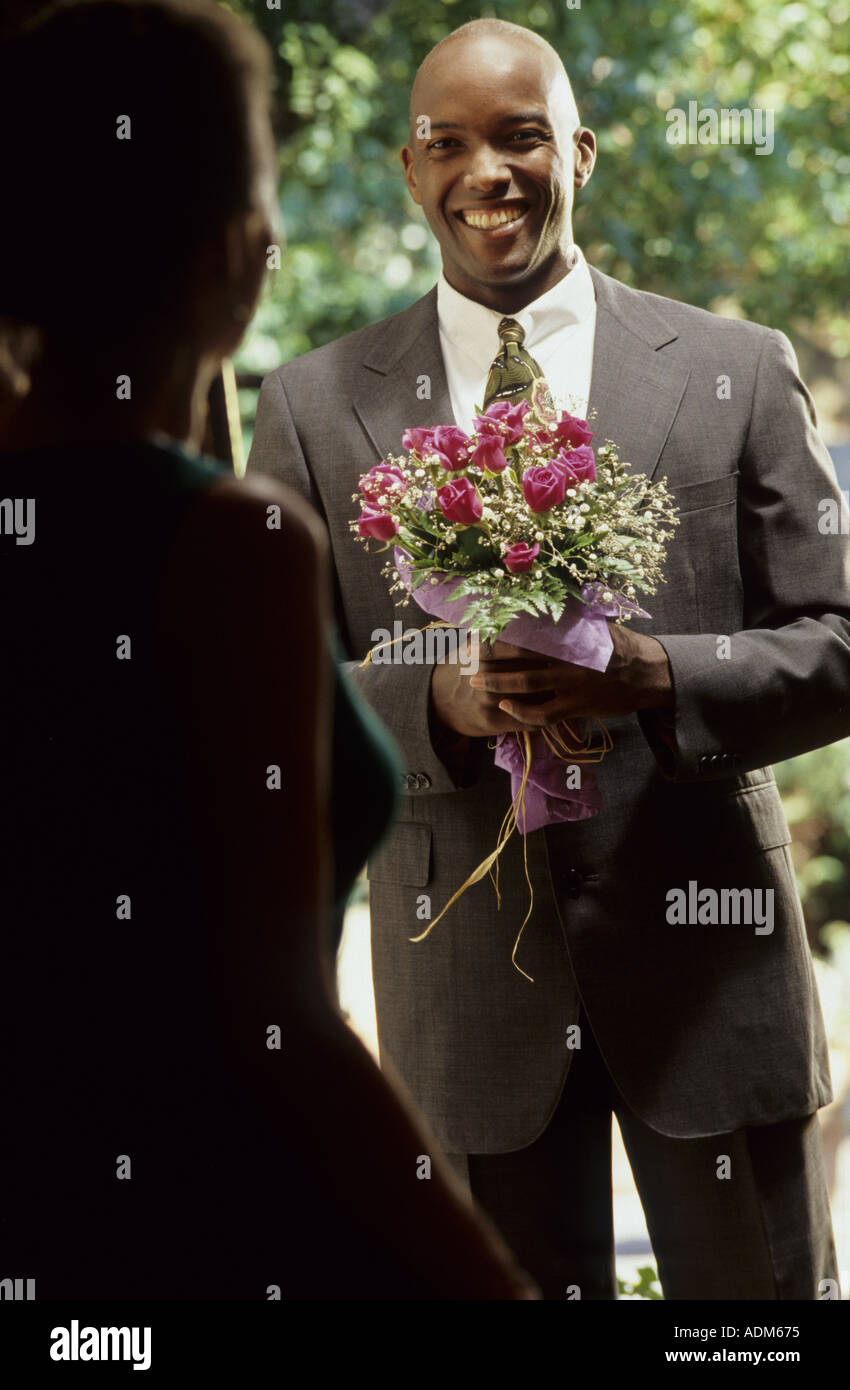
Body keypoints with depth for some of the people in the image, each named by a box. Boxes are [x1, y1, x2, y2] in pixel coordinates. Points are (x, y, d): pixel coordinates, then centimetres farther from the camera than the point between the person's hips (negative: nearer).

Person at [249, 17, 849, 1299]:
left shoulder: (738, 374, 4)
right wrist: (437, 701, -17)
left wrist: (658, 679, -19)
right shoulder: (315, 409, 5)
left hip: (709, 959, 0)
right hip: (469, 985, 1)